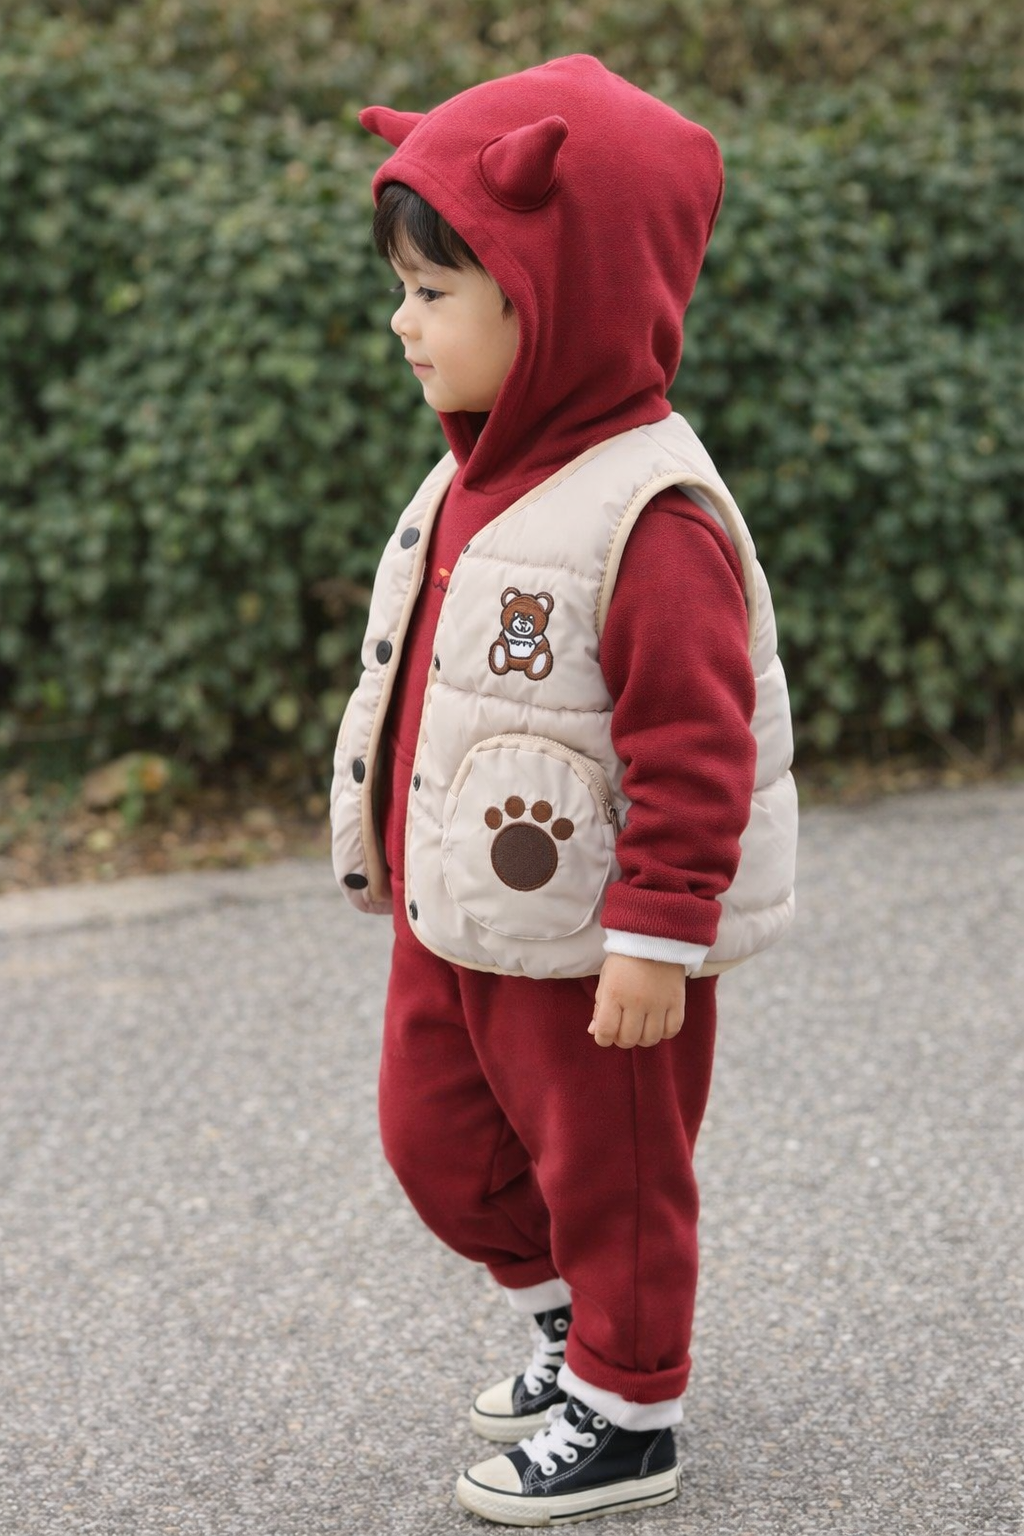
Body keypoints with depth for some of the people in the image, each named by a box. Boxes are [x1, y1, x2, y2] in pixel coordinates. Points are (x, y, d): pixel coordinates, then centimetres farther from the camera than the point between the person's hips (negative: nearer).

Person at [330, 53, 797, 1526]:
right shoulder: (477, 479, 4)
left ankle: (627, 1416, 28)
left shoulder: (649, 517, -25)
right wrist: (397, 854, 21)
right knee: (437, 1140, 20)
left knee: (609, 1171, 9)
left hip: (591, 945, -9)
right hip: (455, 917, 9)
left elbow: (697, 746, -25)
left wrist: (659, 937, -24)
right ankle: (578, 1326, 41)